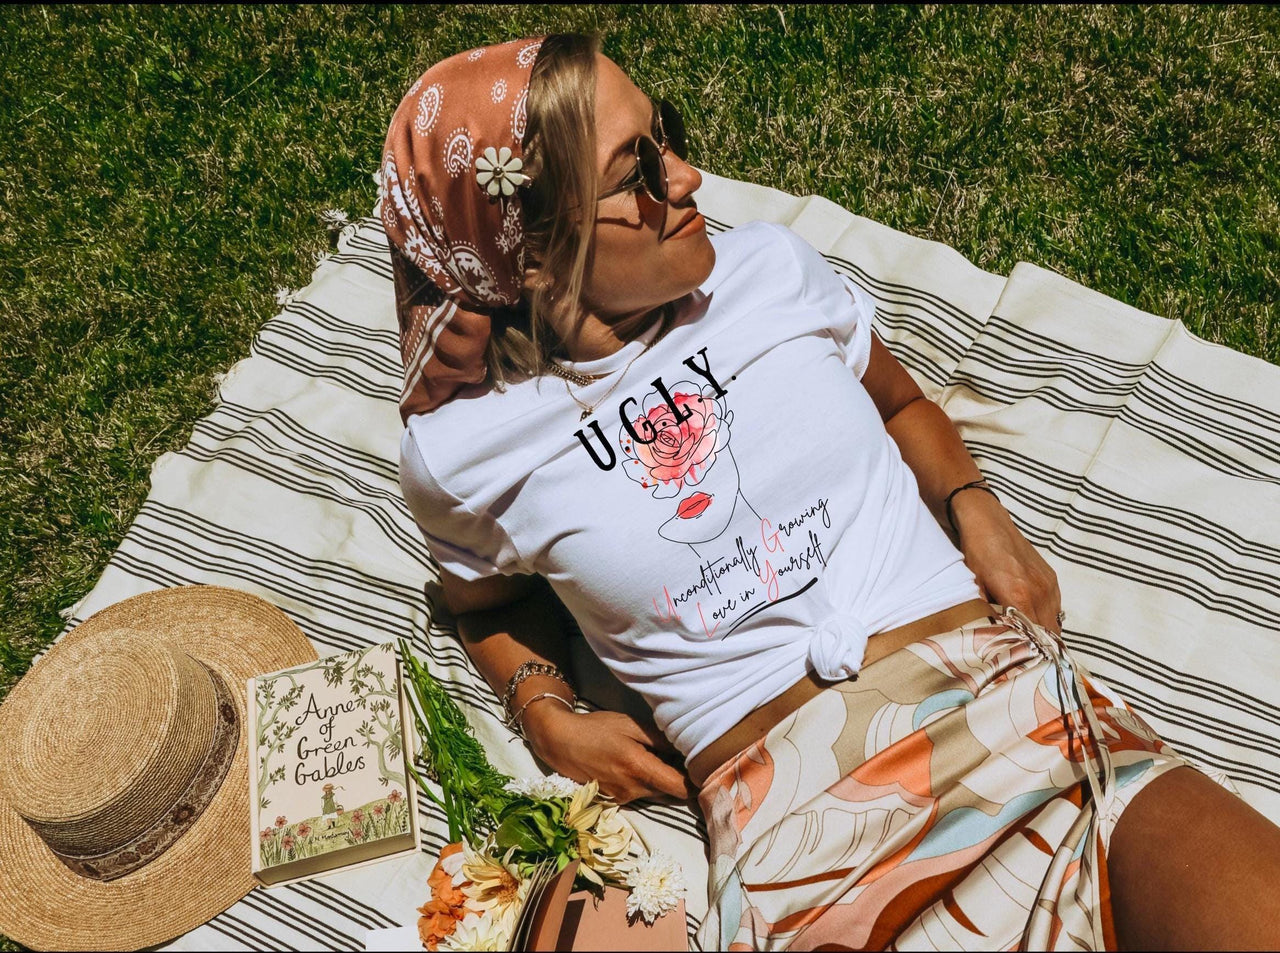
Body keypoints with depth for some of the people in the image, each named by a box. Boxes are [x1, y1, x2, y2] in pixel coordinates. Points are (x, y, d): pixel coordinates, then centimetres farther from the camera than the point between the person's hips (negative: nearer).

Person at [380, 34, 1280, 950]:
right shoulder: (461, 456, 0)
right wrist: (547, 716, 4)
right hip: (797, 804, -2)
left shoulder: (770, 266, 5)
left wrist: (976, 509, 5)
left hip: (1005, 686, 3)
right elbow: (493, 602, 21)